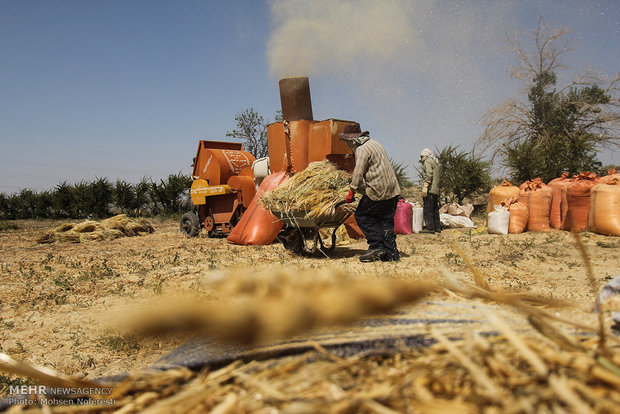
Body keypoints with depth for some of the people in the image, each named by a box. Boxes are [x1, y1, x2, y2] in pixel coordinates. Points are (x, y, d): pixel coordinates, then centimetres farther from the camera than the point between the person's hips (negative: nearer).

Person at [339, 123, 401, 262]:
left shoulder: (362, 149, -10)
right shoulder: (374, 143, 19)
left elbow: (358, 173, -17)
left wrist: (352, 192, -8)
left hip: (378, 190, -9)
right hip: (393, 189, 9)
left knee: (362, 215, 3)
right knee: (386, 221, 12)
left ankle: (376, 246, 0)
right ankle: (392, 253, 11)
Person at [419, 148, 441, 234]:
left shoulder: (427, 161, -4)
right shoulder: (435, 162, 24)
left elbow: (429, 175, -16)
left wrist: (425, 187, -21)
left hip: (430, 189, -10)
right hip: (436, 189, 10)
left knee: (428, 208, -10)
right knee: (435, 208, 12)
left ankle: (430, 227, -12)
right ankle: (437, 227, 14)